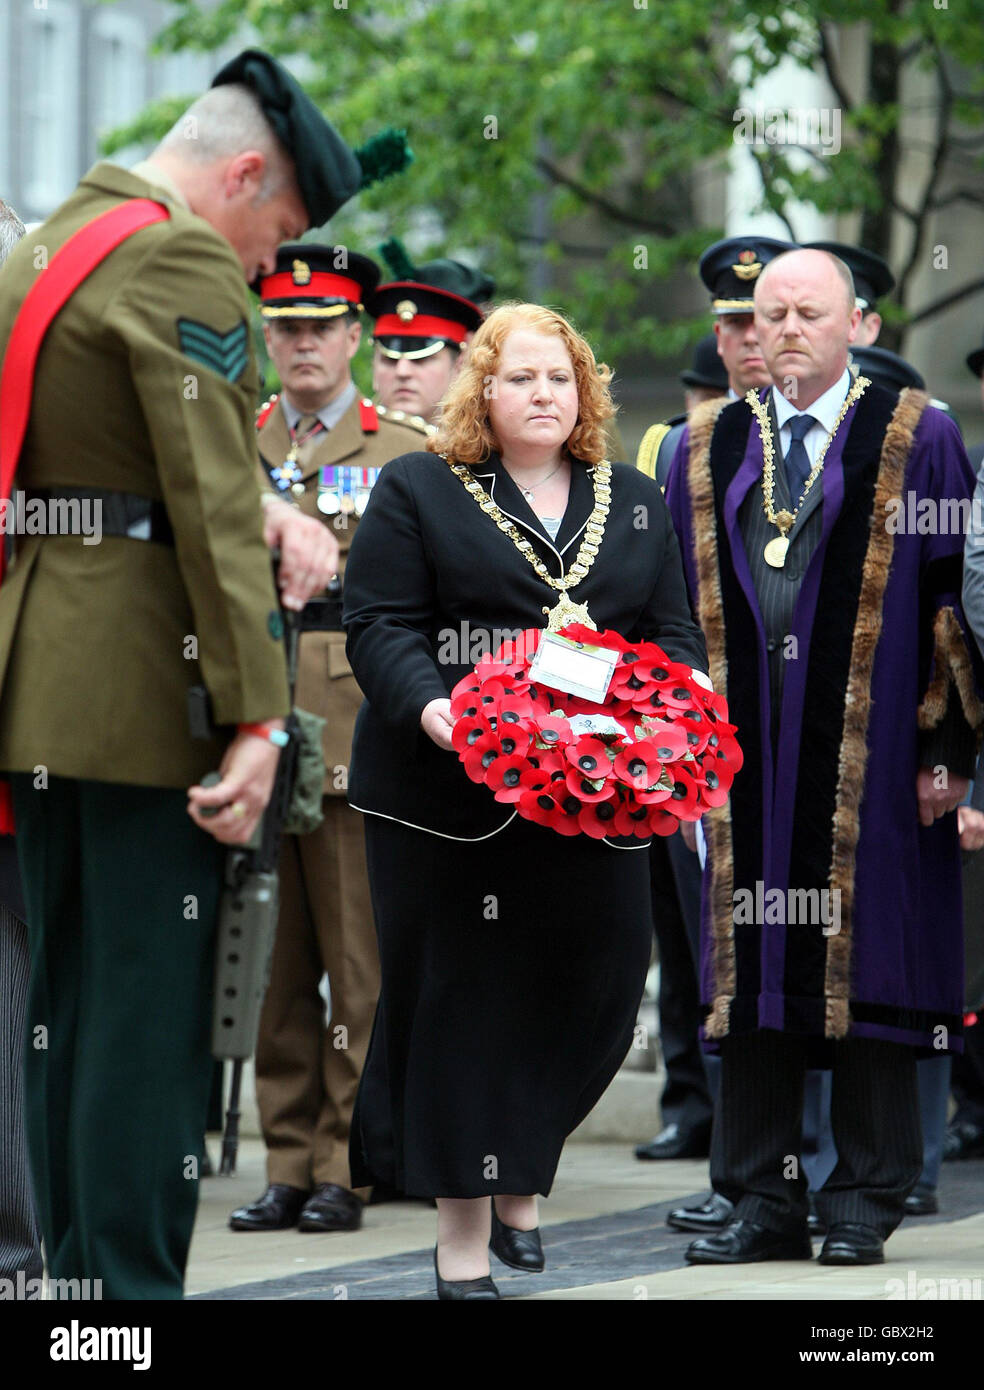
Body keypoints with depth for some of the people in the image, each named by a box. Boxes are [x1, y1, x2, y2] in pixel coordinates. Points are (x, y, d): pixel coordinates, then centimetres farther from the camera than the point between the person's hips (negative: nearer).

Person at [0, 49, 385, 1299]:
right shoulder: (183, 262, -13)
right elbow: (212, 505, -18)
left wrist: (270, 514, 6)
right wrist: (256, 717, -17)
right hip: (138, 680, -9)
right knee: (152, 999, -6)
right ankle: (134, 1284, -6)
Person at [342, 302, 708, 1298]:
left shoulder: (635, 504, 17)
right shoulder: (417, 491, 4)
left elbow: (674, 633, 15)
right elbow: (380, 623, -4)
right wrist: (427, 705, -22)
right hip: (451, 792, -4)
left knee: (589, 987, -1)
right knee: (461, 996, -2)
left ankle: (518, 1179, 23)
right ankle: (463, 1235, 3)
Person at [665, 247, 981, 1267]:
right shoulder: (705, 453, 13)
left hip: (871, 758, -3)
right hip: (745, 755, 3)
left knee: (867, 972, -2)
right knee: (753, 973, 4)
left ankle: (865, 1202, 5)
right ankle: (761, 1202, 9)